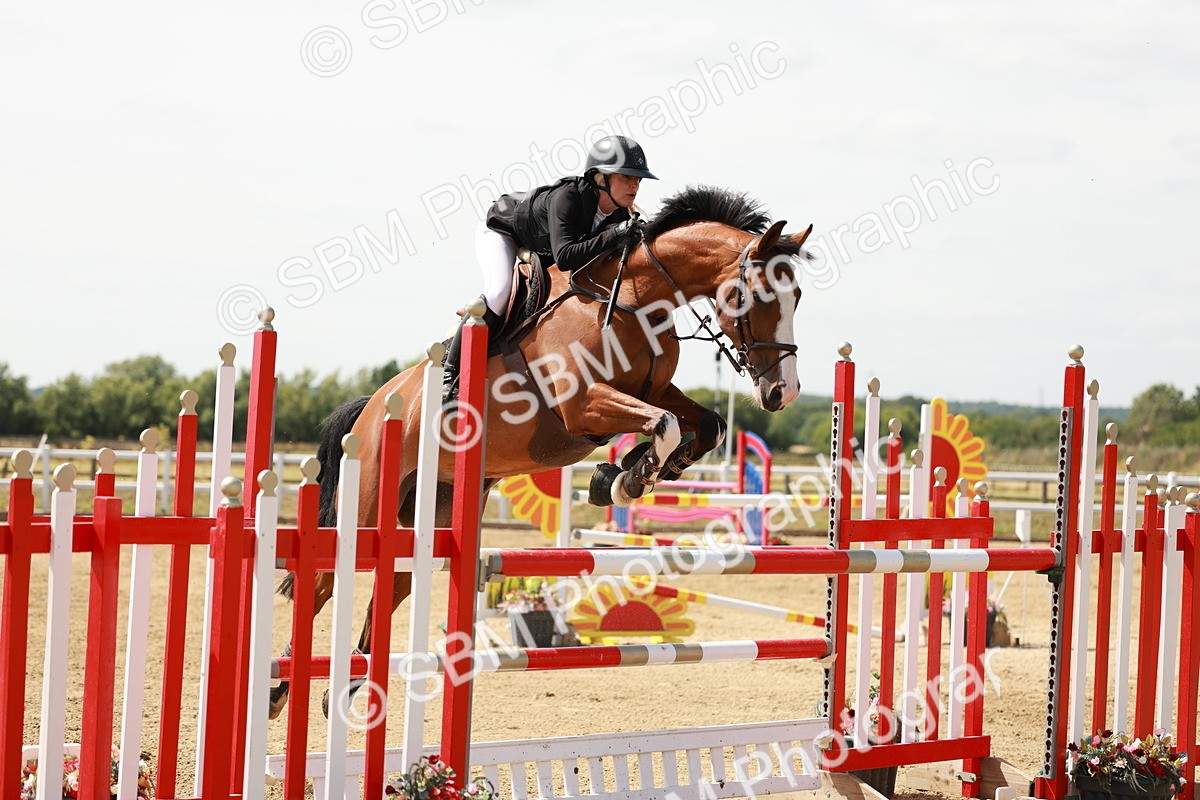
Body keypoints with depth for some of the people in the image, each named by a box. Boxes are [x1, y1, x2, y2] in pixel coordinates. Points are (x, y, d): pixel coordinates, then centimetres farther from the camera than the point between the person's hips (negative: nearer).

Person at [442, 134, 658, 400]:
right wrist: (614, 236, -57)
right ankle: (451, 373, -20)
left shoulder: (619, 216, -21)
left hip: (541, 251, 8)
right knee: (499, 291, -29)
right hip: (500, 230, -8)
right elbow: (564, 256, -52)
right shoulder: (567, 196, -42)